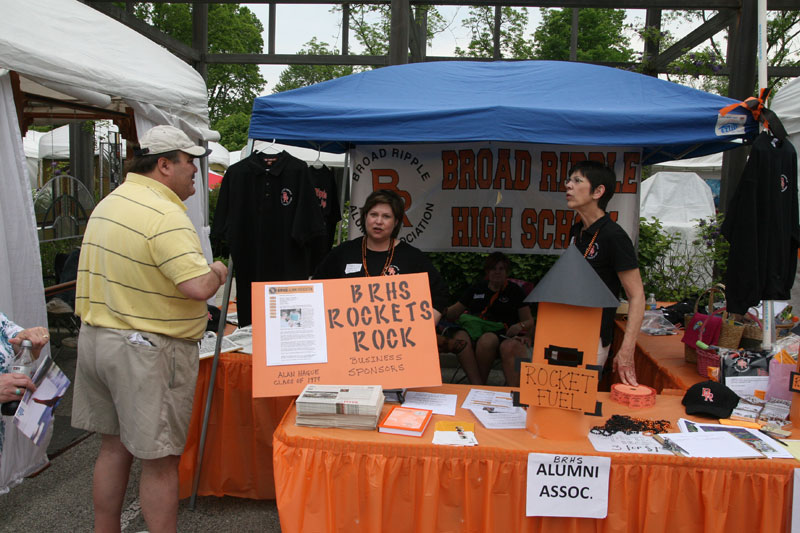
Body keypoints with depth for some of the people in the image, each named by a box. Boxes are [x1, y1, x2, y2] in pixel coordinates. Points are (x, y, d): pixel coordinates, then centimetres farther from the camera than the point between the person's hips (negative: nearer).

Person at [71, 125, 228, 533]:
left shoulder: (107, 204, 12)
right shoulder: (165, 215, -20)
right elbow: (198, 286, -29)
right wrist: (217, 271, -8)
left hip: (97, 338, 10)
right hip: (147, 351, -9)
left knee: (114, 446, 20)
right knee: (160, 459, 3)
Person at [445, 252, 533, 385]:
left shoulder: (514, 290, 15)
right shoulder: (476, 288, 23)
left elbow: (529, 321, 14)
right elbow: (454, 312, 25)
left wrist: (520, 326, -9)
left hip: (500, 332, -2)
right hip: (472, 329, 3)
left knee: (487, 340, -39)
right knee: (460, 338, -34)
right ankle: (477, 385, -39)